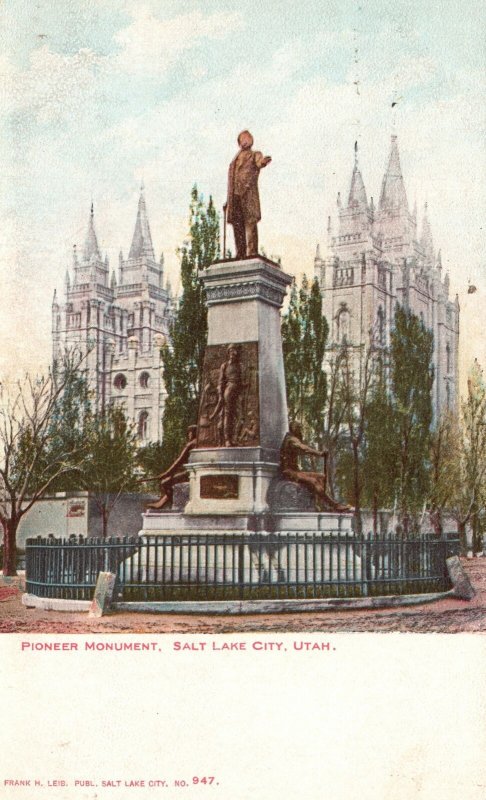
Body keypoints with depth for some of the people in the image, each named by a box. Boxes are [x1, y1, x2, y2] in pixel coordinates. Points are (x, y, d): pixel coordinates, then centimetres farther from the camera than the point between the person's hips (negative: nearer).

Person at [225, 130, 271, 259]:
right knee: (237, 224, 1)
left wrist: (263, 162, -37)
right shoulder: (235, 159, 27)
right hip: (234, 196, 5)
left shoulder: (255, 155, 13)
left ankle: (252, 252, -20)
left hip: (248, 193, -5)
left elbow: (259, 163, -12)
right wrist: (228, 200, 20)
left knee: (250, 222, -14)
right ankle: (240, 254, 2)